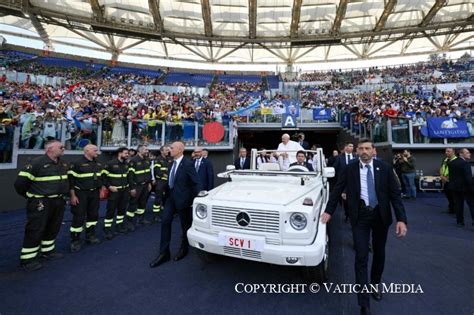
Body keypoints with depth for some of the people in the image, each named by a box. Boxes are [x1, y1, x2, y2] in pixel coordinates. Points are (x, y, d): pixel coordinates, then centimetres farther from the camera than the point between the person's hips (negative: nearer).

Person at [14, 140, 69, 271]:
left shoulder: (64, 164, 8)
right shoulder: (36, 163, -16)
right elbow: (20, 183, -14)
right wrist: (32, 196, -4)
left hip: (58, 202, 7)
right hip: (40, 203, -7)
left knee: (53, 228, 18)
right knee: (35, 231, 1)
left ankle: (47, 251, 36)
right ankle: (27, 259, 16)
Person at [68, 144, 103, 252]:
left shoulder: (98, 164, 9)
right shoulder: (77, 163, -12)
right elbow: (71, 180, -13)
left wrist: (99, 191, 14)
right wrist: (73, 196, -15)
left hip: (94, 193, 6)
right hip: (81, 194, -6)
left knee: (93, 215, 13)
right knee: (79, 217, -2)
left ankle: (90, 236, 29)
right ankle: (75, 241, 12)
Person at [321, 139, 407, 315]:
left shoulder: (385, 168, -2)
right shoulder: (349, 169, -5)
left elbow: (395, 194, -4)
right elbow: (337, 191, 2)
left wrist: (401, 219, -12)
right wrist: (329, 211, 1)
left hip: (381, 215, 2)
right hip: (360, 216, -2)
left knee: (379, 253, 19)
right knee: (361, 257, -3)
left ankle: (375, 285, 45)